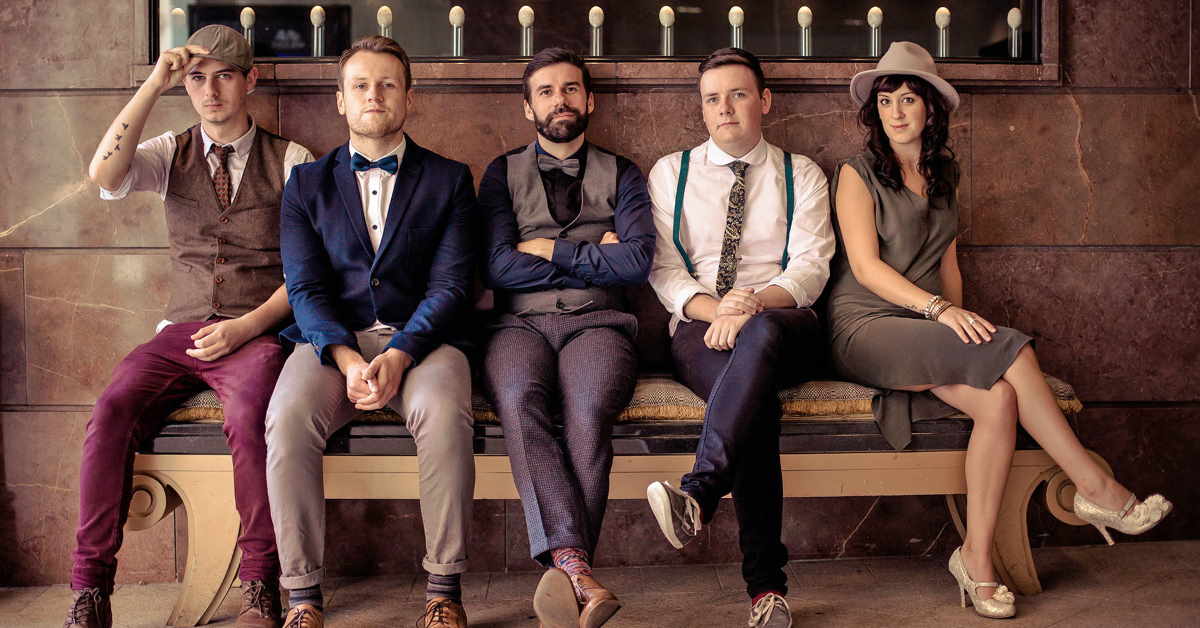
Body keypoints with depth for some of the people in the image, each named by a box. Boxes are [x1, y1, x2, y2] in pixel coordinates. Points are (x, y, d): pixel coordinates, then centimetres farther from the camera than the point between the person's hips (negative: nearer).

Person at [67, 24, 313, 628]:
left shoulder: (292, 161, 6)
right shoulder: (171, 154, 13)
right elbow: (104, 175, -9)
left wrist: (246, 326, -13)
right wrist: (153, 85, -10)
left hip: (256, 334, -3)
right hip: (182, 330, 3)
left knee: (249, 416, -34)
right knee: (112, 410, -24)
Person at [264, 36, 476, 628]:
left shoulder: (449, 179, 11)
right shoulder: (307, 184, 15)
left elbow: (450, 285, 0)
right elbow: (304, 288, 3)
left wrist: (398, 355, -18)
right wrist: (347, 359, -16)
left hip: (420, 339, -1)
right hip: (333, 340, 1)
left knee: (444, 413, -34)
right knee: (288, 417, -30)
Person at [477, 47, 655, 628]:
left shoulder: (620, 174, 20)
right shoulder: (504, 173, 20)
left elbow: (637, 260, 1)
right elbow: (499, 268, 3)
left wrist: (551, 250, 3)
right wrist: (593, 257, 4)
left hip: (596, 321, 0)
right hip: (521, 323, 0)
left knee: (589, 410, -35)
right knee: (519, 401, -36)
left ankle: (562, 571, -38)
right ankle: (576, 566, -47)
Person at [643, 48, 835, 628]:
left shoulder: (801, 175, 14)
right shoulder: (671, 173, 15)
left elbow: (810, 268, 0)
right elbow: (664, 270, 4)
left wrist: (752, 303, -21)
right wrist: (714, 309, -16)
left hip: (784, 327, 0)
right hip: (699, 327, 0)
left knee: (761, 332, -40)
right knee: (757, 395, -36)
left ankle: (698, 495, -48)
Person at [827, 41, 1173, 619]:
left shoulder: (942, 176, 20)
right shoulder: (858, 174, 1)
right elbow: (865, 266, -10)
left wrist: (958, 324, 5)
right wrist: (939, 310, -21)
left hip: (928, 333, 5)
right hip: (867, 329, -5)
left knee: (999, 400, -27)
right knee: (1008, 349, -27)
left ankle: (976, 558, -20)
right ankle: (1095, 489, -17)